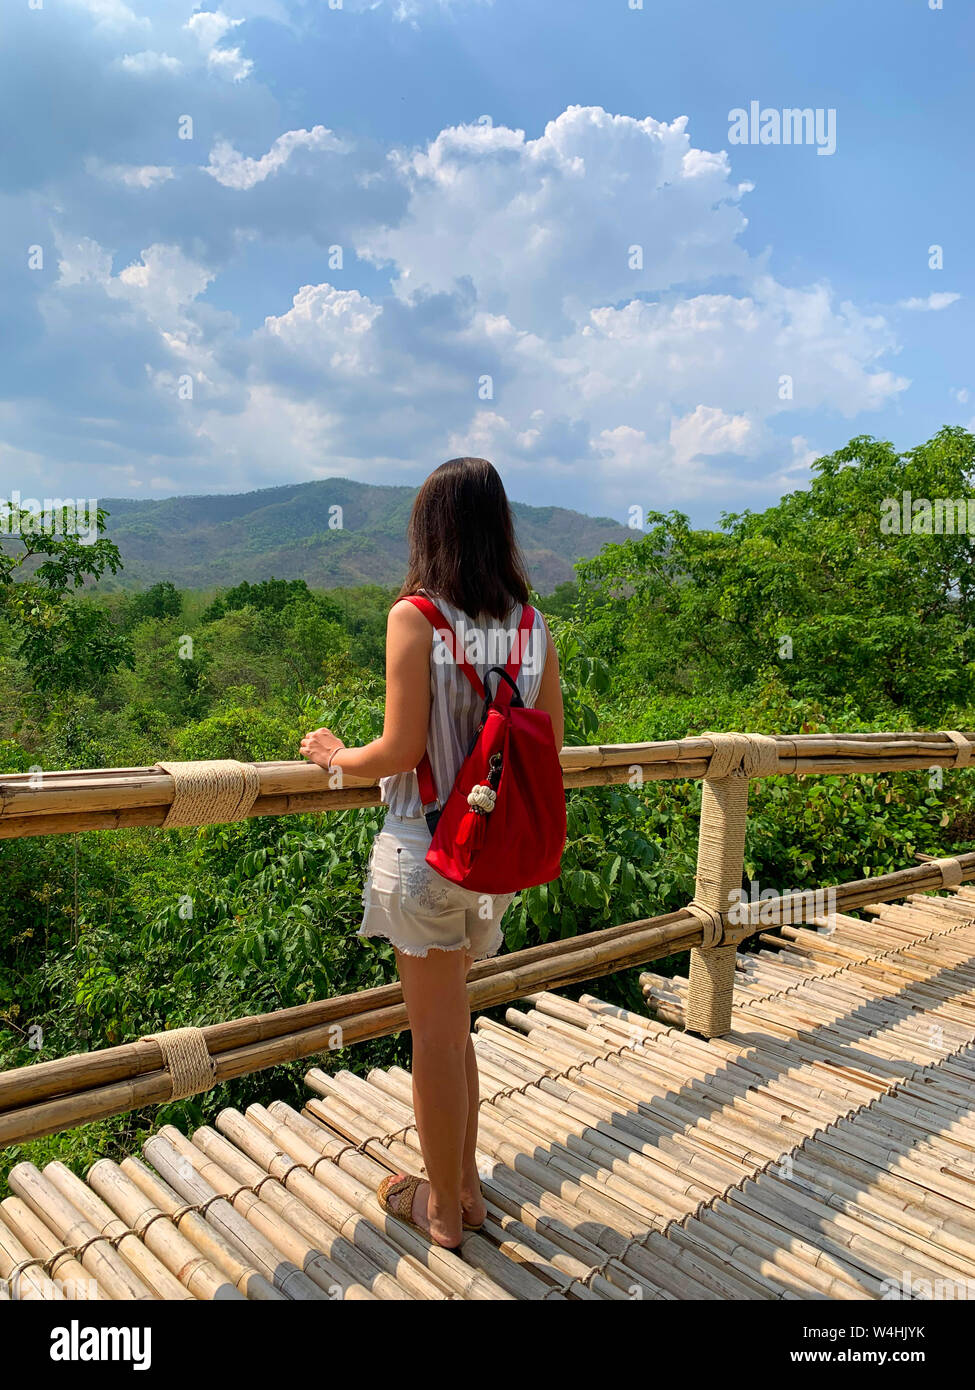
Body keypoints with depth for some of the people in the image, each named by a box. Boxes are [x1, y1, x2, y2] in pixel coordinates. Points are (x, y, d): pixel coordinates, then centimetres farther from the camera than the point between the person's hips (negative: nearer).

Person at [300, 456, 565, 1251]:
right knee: (451, 1026, 23)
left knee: (438, 1036, 12)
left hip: (426, 850, -5)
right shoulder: (534, 627, 0)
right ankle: (464, 1184, 39)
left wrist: (334, 755, 2)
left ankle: (444, 1208, 32)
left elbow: (401, 750, -17)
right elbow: (550, 748, 3)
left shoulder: (415, 616, -14)